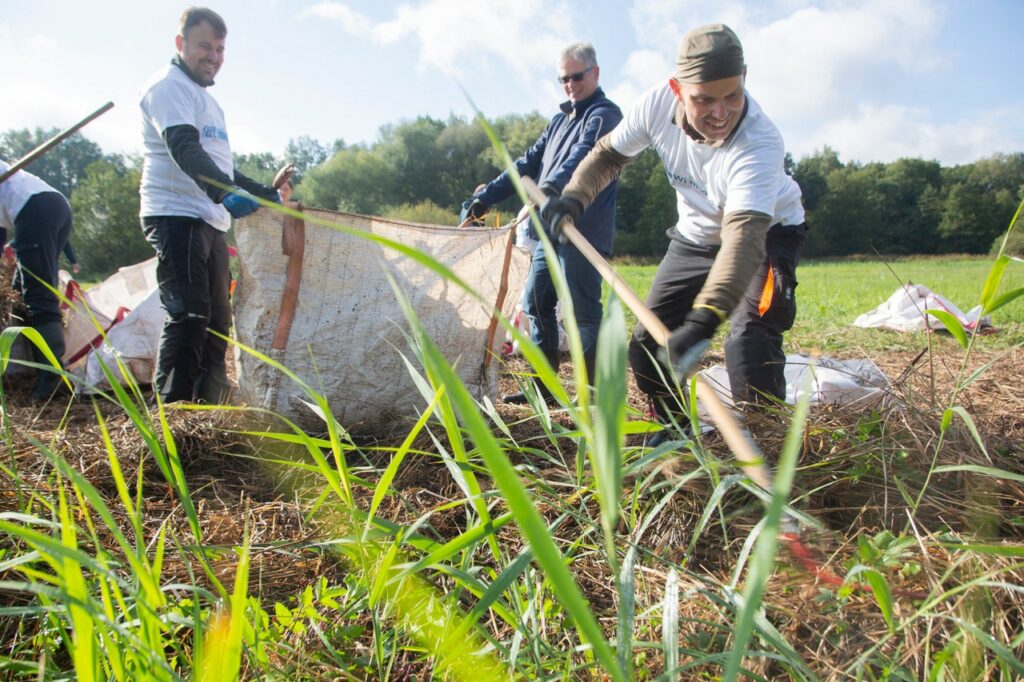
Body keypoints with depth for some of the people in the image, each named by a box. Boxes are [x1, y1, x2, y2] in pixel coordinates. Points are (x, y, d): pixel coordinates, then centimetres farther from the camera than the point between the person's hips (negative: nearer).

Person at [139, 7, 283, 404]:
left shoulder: (205, 98, 26)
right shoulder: (169, 86, -5)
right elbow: (185, 150, -22)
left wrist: (265, 194, 33)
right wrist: (226, 193, -37)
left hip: (209, 222, 10)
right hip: (177, 217, -10)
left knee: (215, 320, 8)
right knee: (187, 316, -16)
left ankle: (209, 410, 14)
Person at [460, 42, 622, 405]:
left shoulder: (604, 114, -4)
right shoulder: (561, 119, 22)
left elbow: (584, 155, -24)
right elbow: (529, 163, 23)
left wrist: (552, 186, -42)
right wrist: (485, 196, 15)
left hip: (584, 232, -9)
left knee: (583, 312, -7)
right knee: (536, 303, 10)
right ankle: (543, 386, 19)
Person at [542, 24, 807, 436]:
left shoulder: (760, 143, -39)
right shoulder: (659, 102, -24)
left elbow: (745, 237, -52)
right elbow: (611, 153, -4)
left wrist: (703, 320, -66)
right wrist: (574, 197, -23)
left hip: (768, 232, -5)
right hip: (695, 234, 5)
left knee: (750, 343, -28)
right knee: (648, 344, 4)